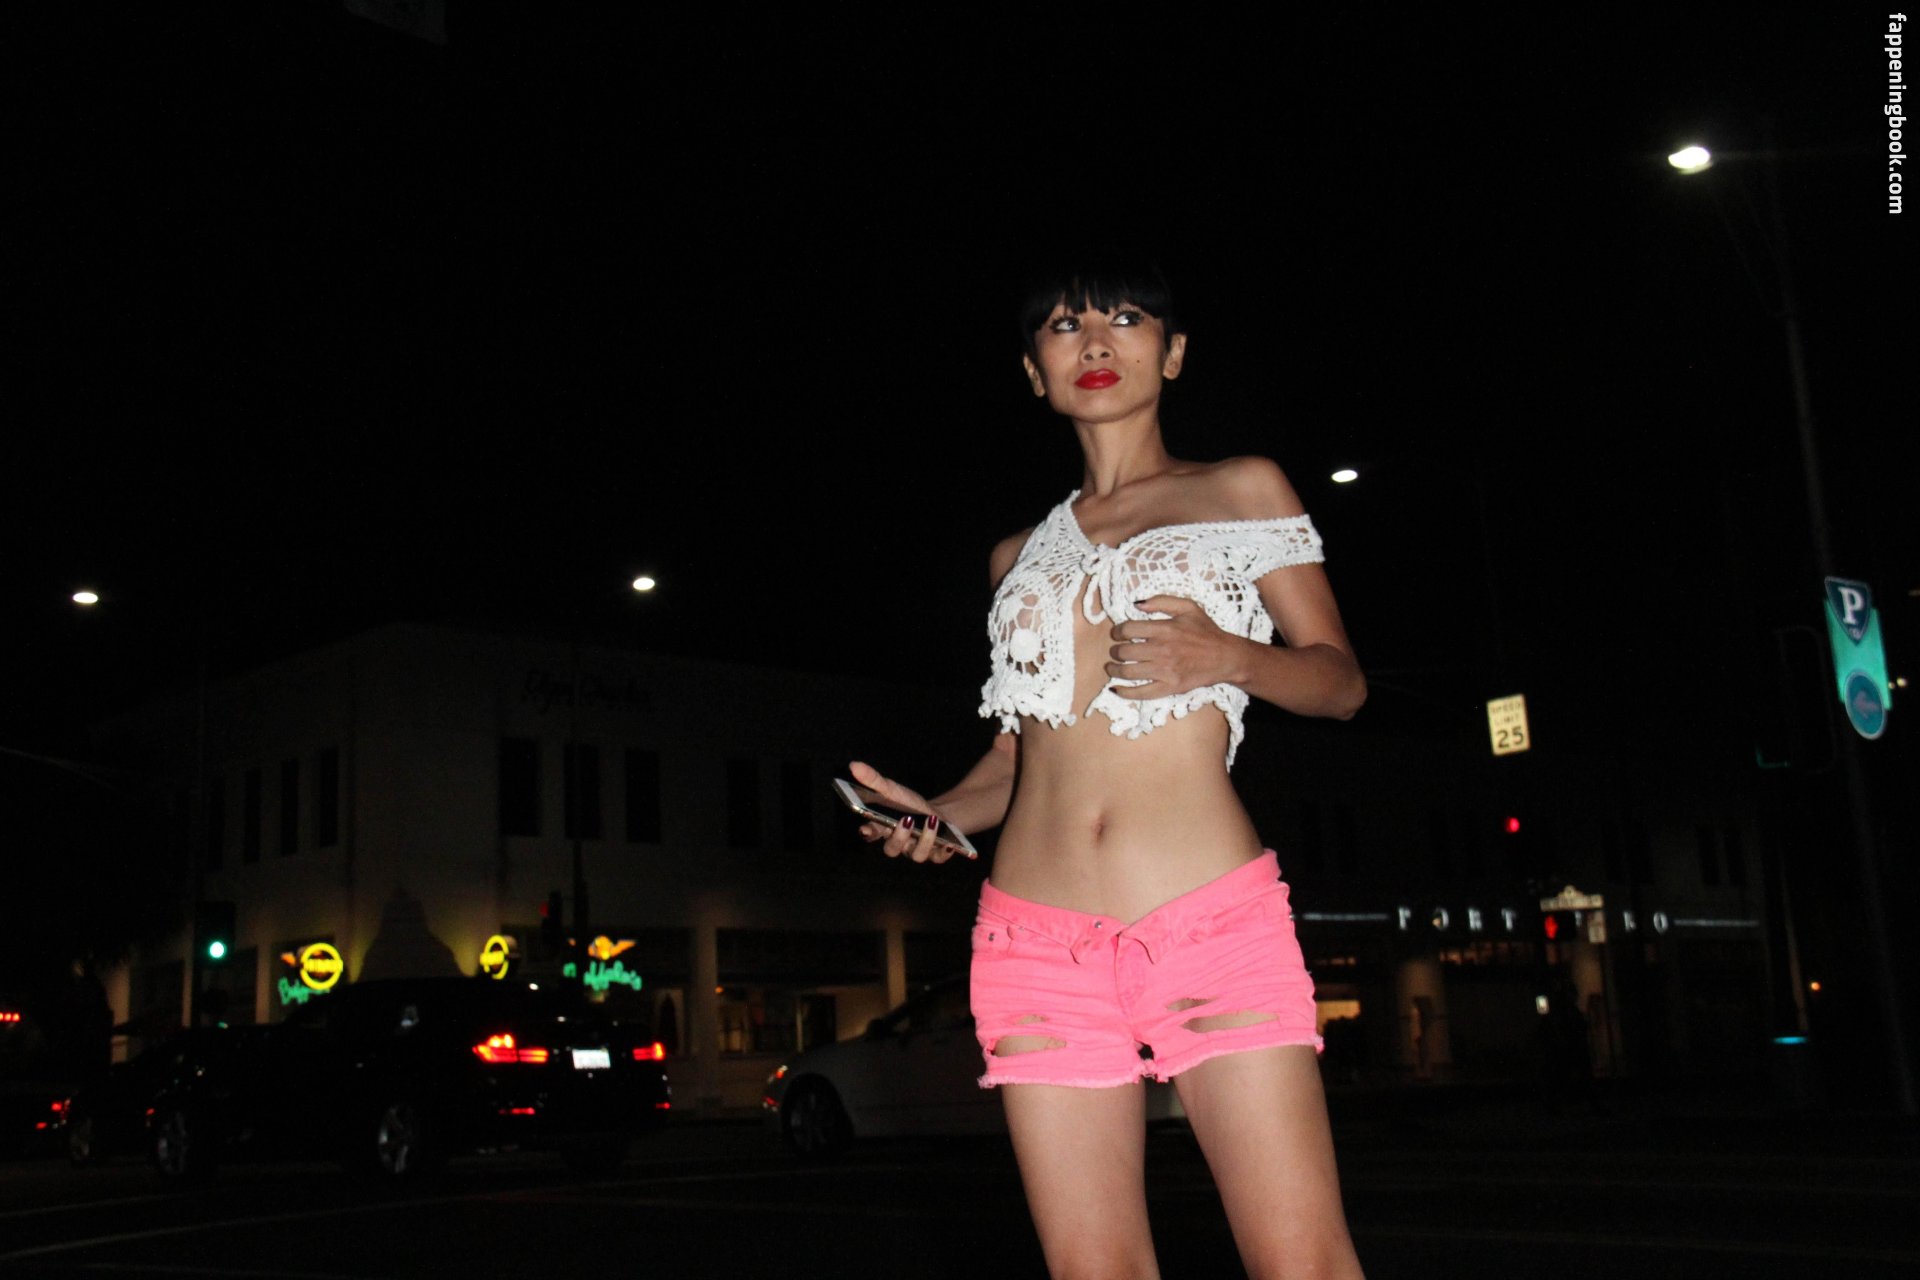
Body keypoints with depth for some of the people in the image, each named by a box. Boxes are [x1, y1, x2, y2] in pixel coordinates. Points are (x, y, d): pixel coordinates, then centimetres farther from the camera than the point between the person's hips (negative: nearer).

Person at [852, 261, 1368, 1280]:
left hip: (1212, 926, -3)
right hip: (1038, 943, 4)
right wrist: (938, 816, 4)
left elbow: (1339, 679, 8)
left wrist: (1227, 658, -12)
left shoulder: (1241, 492, 11)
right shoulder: (1021, 556, 21)